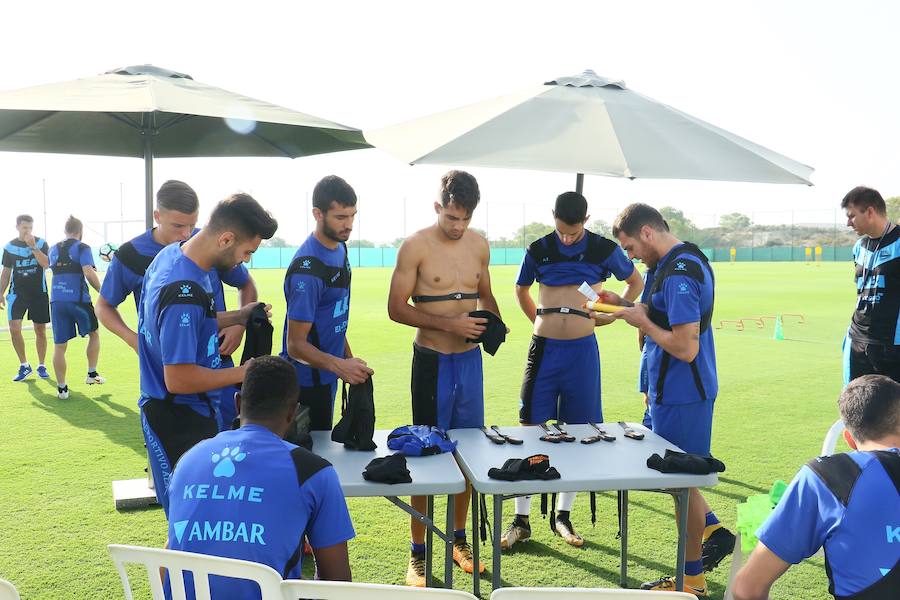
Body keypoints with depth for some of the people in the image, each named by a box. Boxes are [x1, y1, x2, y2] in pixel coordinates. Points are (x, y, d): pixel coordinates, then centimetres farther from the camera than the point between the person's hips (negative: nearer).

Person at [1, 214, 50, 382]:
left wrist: (33, 246, -25)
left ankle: (41, 366, 18)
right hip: (17, 292, 1)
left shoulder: (41, 243, -3)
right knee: (14, 328, -10)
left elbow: (46, 264, -18)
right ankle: (24, 365, 5)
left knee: (40, 330, 4)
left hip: (39, 292, -1)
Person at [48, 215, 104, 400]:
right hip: (78, 299, -4)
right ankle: (92, 374, 20)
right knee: (93, 334, 20)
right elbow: (88, 272, -17)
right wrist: (102, 291, -7)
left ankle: (61, 388, 7)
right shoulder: (82, 247, -3)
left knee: (59, 346, 5)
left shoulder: (53, 250, 14)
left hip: (57, 300, 4)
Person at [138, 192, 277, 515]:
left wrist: (237, 317, 5)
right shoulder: (184, 293, -29)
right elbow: (179, 379, -27)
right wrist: (243, 372, -17)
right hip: (179, 421, -10)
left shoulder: (171, 254, 1)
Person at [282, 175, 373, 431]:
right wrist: (339, 365, -38)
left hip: (326, 375, 9)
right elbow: (295, 345, -25)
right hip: (307, 379, -9)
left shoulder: (340, 248, 2)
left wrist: (348, 358, 16)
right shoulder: (307, 268, -25)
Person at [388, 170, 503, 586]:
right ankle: (418, 554, 15)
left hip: (470, 358, 5)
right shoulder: (416, 247, -9)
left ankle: (459, 540, 29)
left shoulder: (479, 245, 5)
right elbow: (396, 308, -10)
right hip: (432, 361, -4)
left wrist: (494, 321, -2)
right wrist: (449, 324, -20)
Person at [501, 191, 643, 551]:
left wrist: (610, 315, 6)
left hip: (582, 350, 0)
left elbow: (636, 283, 16)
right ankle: (521, 520, 9)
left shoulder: (604, 250, 0)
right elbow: (521, 291, 20)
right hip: (544, 348, 0)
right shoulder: (538, 250, 3)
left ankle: (563, 516, 20)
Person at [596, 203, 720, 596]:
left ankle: (691, 577, 22)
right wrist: (625, 305, 6)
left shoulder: (678, 273, -24)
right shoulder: (691, 258, 8)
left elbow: (686, 348, -28)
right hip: (684, 390, 10)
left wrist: (643, 323, -14)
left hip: (681, 394, -9)